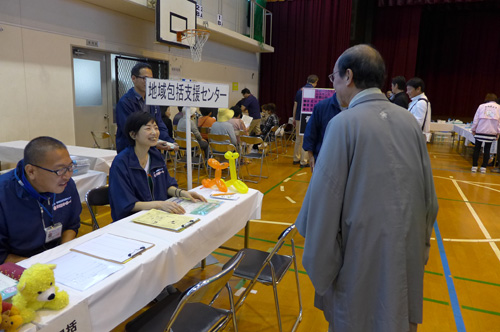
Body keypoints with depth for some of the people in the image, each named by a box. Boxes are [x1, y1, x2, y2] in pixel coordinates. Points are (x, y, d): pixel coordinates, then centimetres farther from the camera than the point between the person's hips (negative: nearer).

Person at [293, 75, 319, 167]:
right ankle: (303, 161, 2)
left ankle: (296, 159, 23)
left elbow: (295, 105, 10)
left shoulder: (300, 90, 9)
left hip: (299, 118, 6)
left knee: (298, 139, 15)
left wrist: (294, 118, 17)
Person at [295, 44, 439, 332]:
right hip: (408, 253, 5)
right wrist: (420, 244, 18)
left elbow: (324, 204, -17)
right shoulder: (409, 120, 1)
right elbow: (429, 196, 5)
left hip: (363, 254, -5)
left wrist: (318, 269, -7)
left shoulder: (345, 123, -15)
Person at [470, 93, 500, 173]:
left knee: (477, 148, 6)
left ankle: (474, 166, 4)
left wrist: (473, 129, 10)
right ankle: (483, 167, 8)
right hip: (491, 132, 1)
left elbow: (476, 119, 3)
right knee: (487, 149, 9)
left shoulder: (482, 106, 4)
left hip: (480, 131, -1)